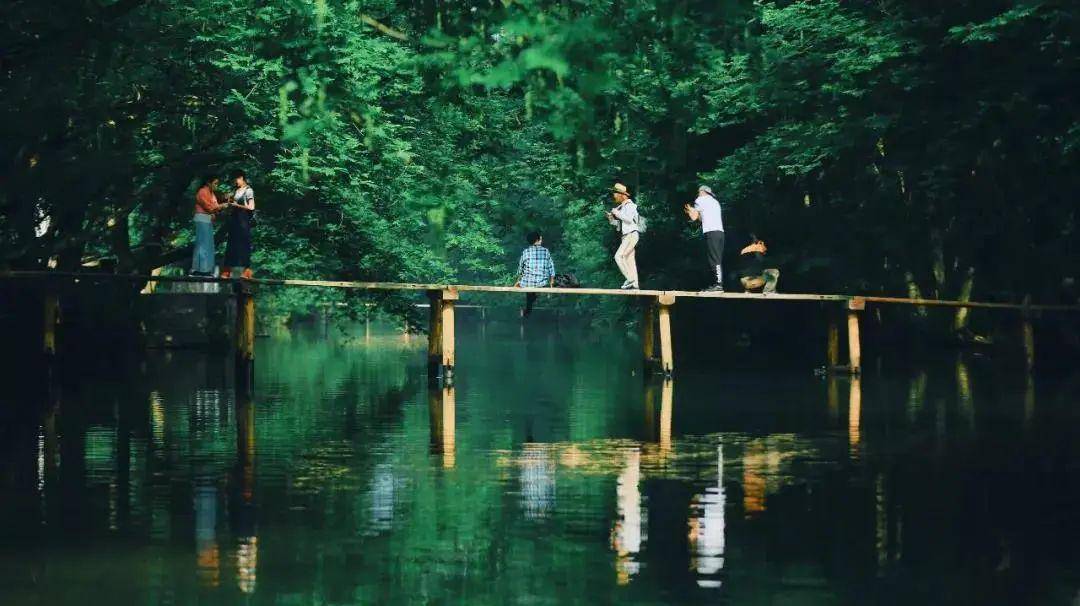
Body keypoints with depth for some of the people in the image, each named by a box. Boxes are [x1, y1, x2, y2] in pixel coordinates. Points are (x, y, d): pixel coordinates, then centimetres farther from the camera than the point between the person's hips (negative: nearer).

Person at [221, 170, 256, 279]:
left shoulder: (248, 190, -7)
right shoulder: (237, 191, 14)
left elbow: (251, 207, -11)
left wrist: (237, 205, -9)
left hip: (243, 220, -7)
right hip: (234, 218, 7)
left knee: (244, 244, -5)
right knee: (232, 244, 6)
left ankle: (247, 270, -1)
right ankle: (227, 271, 7)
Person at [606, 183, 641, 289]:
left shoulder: (630, 205, -9)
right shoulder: (620, 207, 16)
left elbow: (629, 219, -24)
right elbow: (616, 224, 23)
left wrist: (617, 213, -17)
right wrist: (610, 218, 5)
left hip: (631, 235, -9)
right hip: (625, 237, 9)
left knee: (619, 256, -18)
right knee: (629, 260, 7)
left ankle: (630, 279, -18)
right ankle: (635, 284, 8)